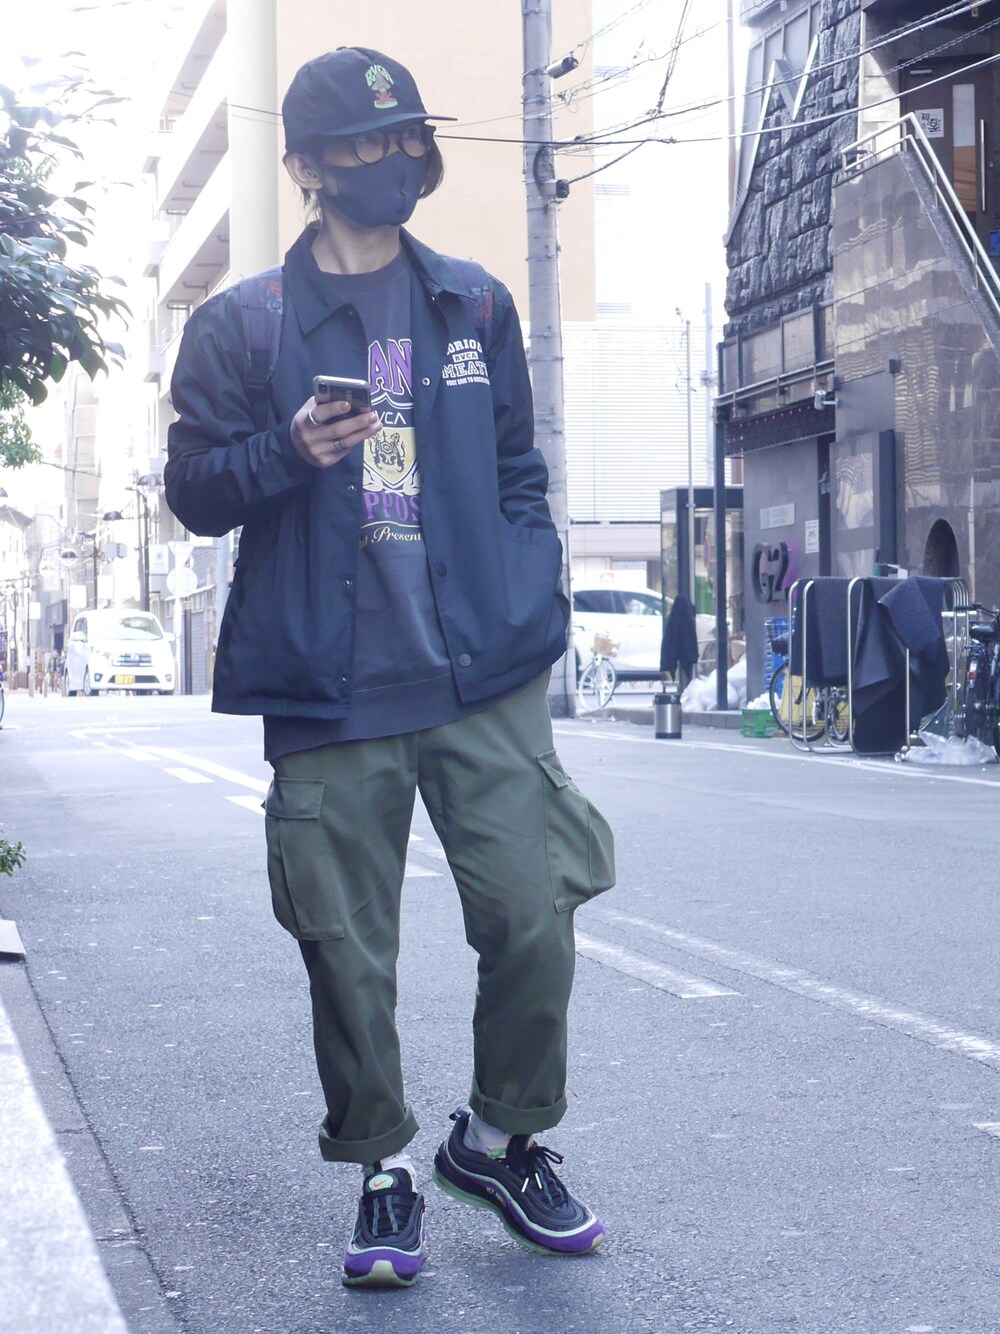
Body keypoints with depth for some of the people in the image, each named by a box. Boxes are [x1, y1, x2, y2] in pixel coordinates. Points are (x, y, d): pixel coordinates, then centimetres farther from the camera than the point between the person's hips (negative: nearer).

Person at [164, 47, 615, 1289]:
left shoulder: (476, 305, 14)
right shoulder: (239, 326, 6)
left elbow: (519, 471, 17)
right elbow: (195, 491, 5)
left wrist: (533, 613, 6)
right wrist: (290, 451, -14)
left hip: (485, 683, 2)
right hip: (328, 692, -1)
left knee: (534, 917, -4)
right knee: (348, 953, 3)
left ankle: (501, 1139, 20)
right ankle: (383, 1172, 22)